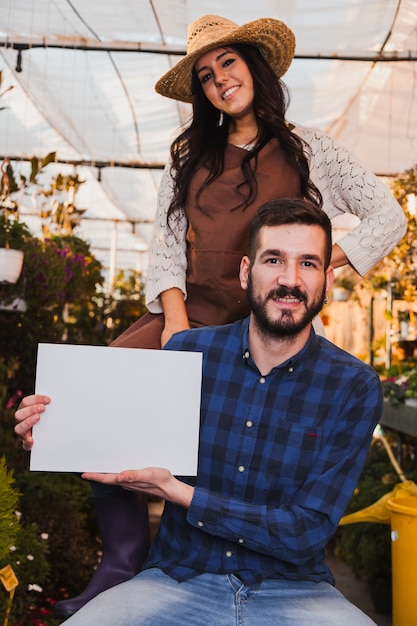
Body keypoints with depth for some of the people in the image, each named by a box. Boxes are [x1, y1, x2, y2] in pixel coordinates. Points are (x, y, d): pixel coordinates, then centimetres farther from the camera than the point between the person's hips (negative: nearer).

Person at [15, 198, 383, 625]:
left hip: (293, 590, 0)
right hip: (177, 579, 1)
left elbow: (306, 534, -14)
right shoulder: (186, 351, -5)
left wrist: (178, 493, -22)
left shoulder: (354, 387, -10)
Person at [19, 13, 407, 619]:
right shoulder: (189, 154, 20)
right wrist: (174, 317, -6)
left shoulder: (308, 149, 12)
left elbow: (388, 218, 12)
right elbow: (165, 243, 12)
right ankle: (126, 554, -14)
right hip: (193, 310, 3)